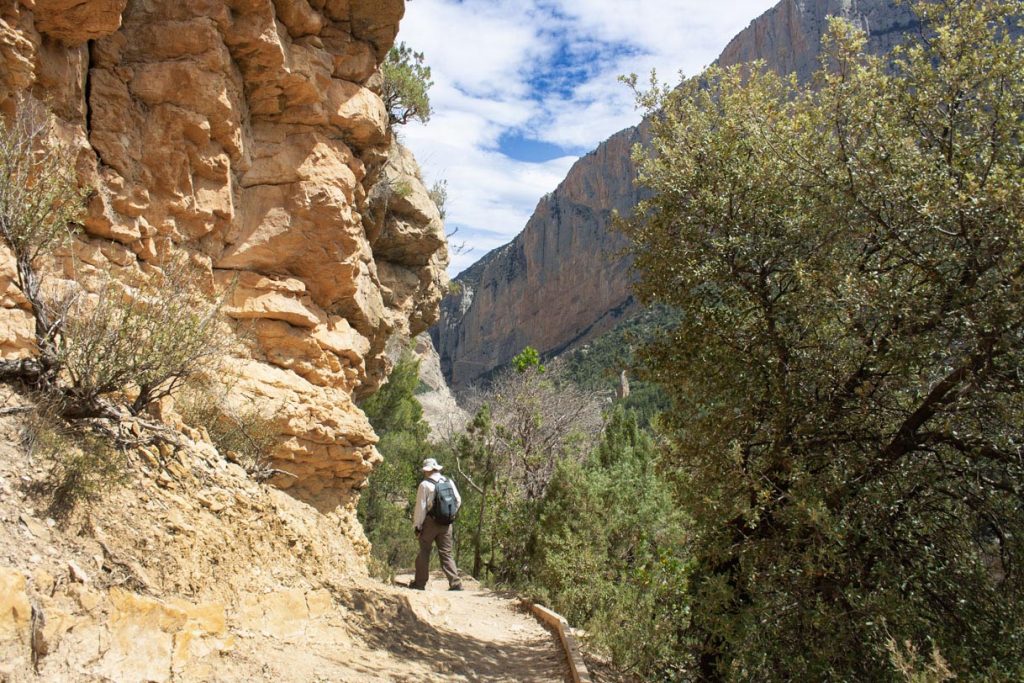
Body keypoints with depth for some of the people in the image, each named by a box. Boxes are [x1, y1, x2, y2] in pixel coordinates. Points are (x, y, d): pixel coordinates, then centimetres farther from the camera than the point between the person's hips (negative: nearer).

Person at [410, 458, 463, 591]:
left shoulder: (425, 485, -10)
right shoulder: (449, 482, 5)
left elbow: (420, 507, -10)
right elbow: (458, 501, 10)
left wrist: (417, 526, -3)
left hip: (430, 522, -4)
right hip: (446, 524, 4)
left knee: (424, 552, 9)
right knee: (446, 553, 8)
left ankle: (419, 583, 14)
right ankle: (456, 583, 0)